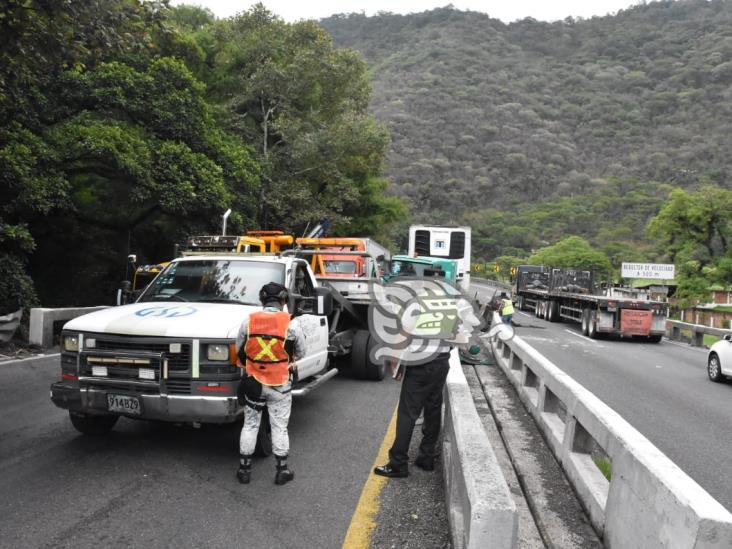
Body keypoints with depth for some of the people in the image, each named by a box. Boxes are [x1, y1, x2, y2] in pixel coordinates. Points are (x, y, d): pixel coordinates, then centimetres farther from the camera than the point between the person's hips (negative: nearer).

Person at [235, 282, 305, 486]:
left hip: (254, 382, 2)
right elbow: (301, 352, 1)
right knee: (279, 427, 10)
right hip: (280, 385, -2)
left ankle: (244, 469, 22)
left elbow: (239, 350, 4)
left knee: (250, 425, 15)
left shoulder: (248, 322, -6)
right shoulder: (291, 324, -12)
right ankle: (282, 470, 17)